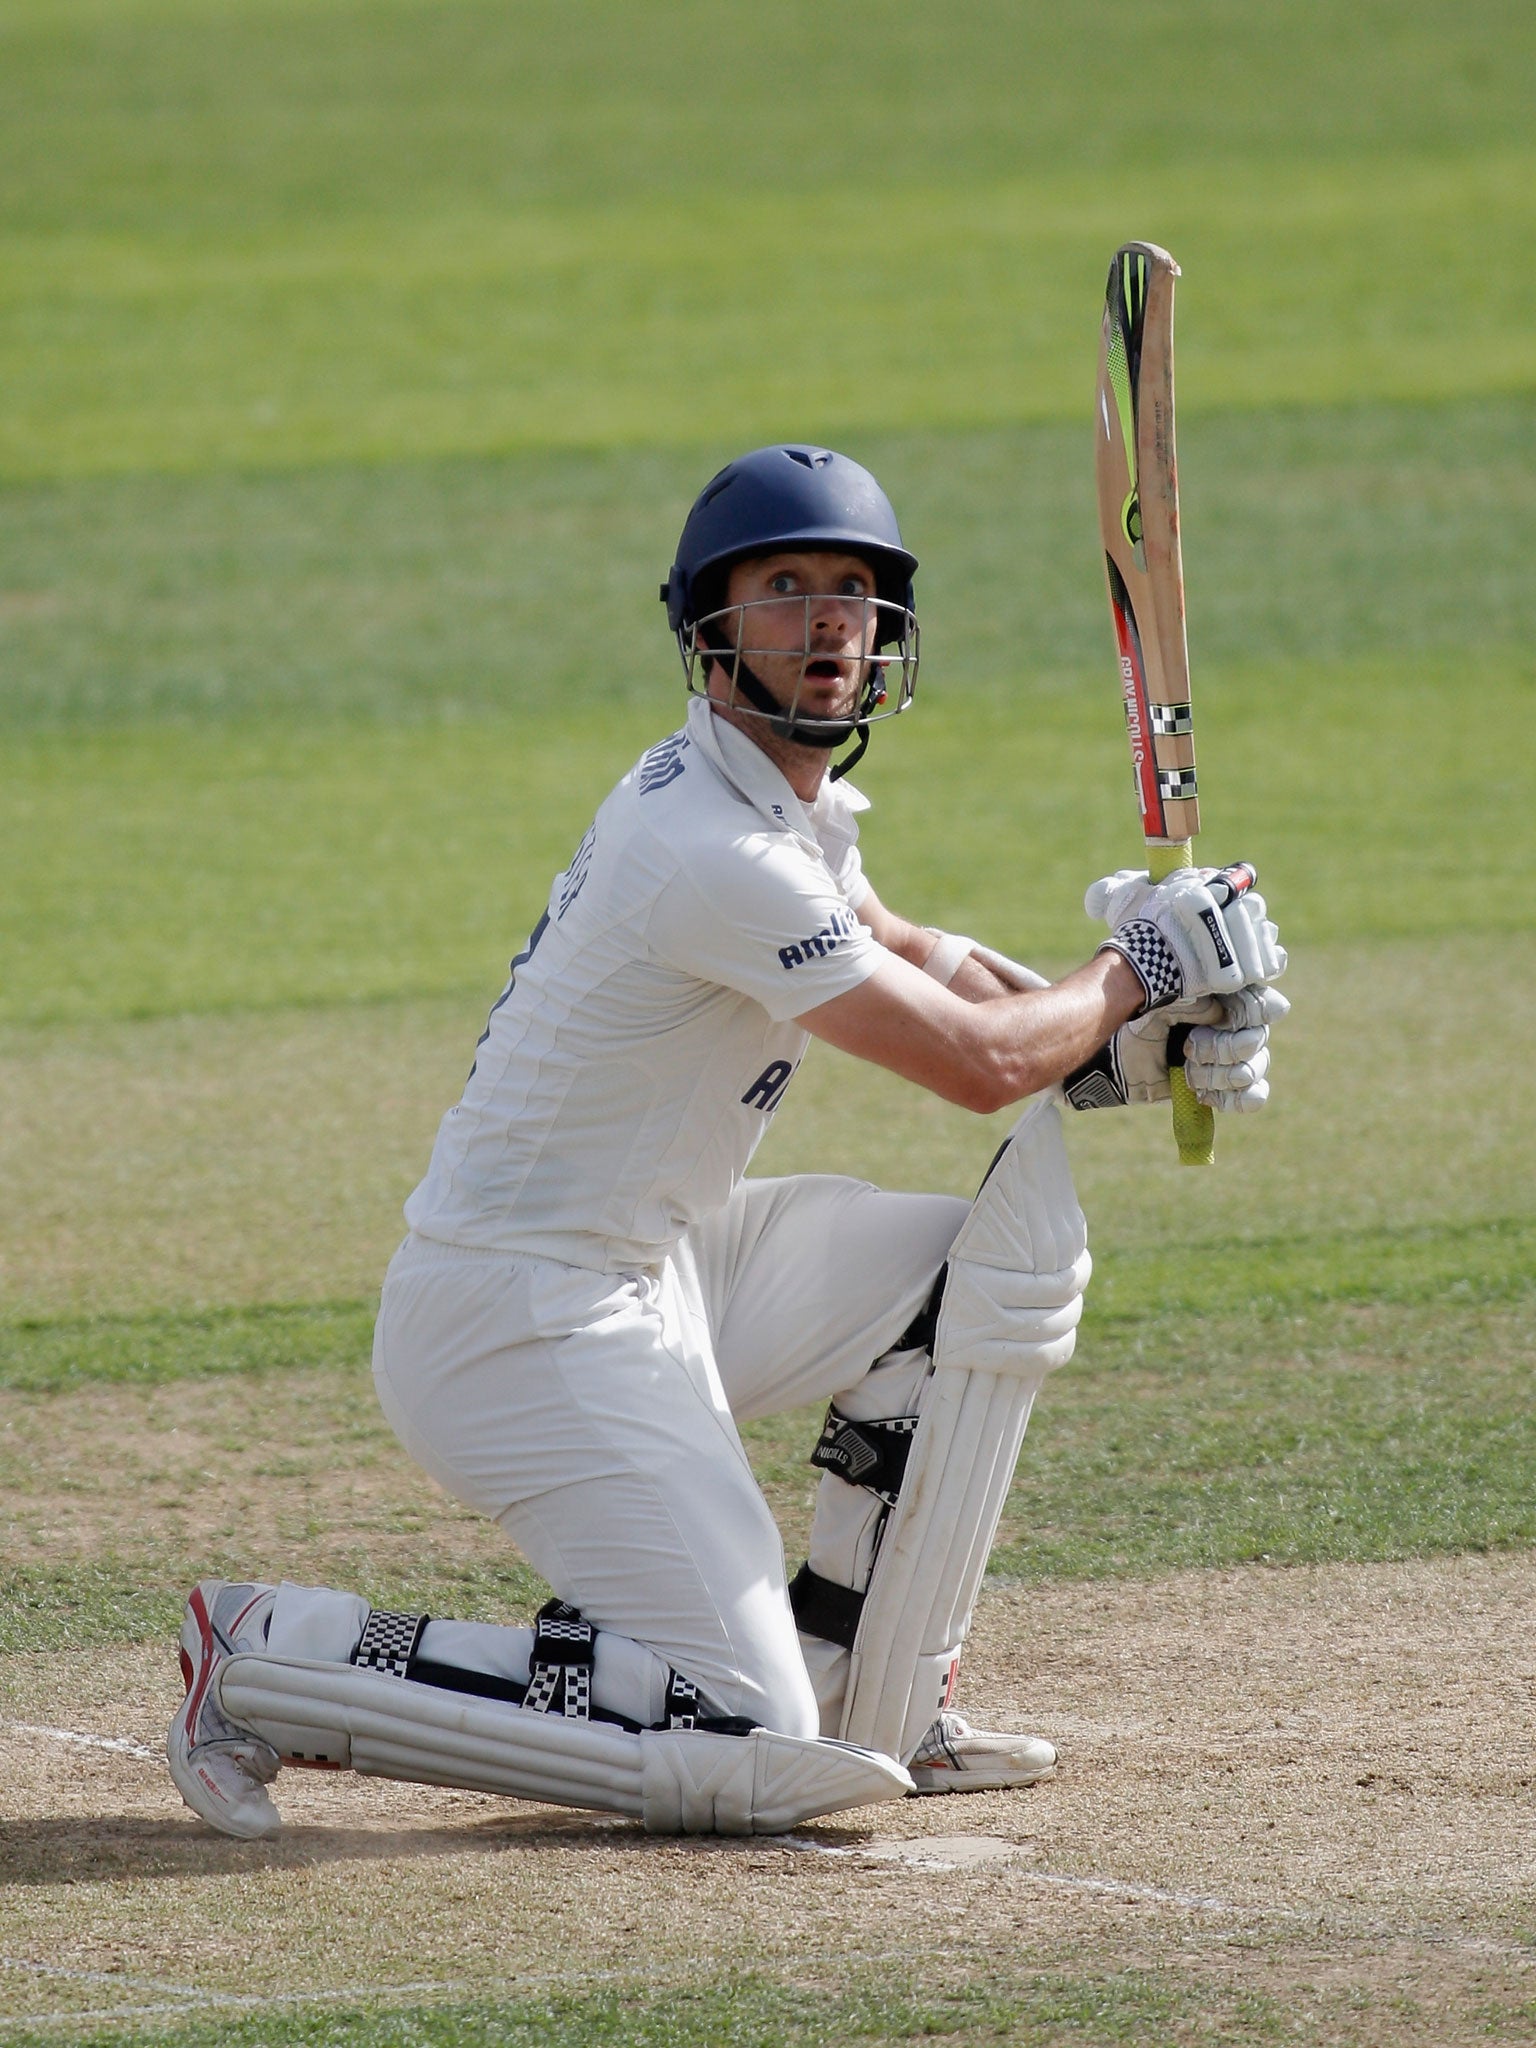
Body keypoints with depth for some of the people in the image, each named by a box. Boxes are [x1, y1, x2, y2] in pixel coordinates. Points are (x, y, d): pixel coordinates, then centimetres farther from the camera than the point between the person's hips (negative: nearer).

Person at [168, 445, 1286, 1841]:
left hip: (655, 1267, 10)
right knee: (745, 1753, -15)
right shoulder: (715, 852, -23)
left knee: (1001, 1250, 10)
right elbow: (980, 1062, -19)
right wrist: (1141, 972, -1)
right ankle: (280, 1662, -6)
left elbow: (900, 954, 26)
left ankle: (870, 1713, 15)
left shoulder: (788, 795, 8)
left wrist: (1129, 1035, 10)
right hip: (526, 1320, -10)